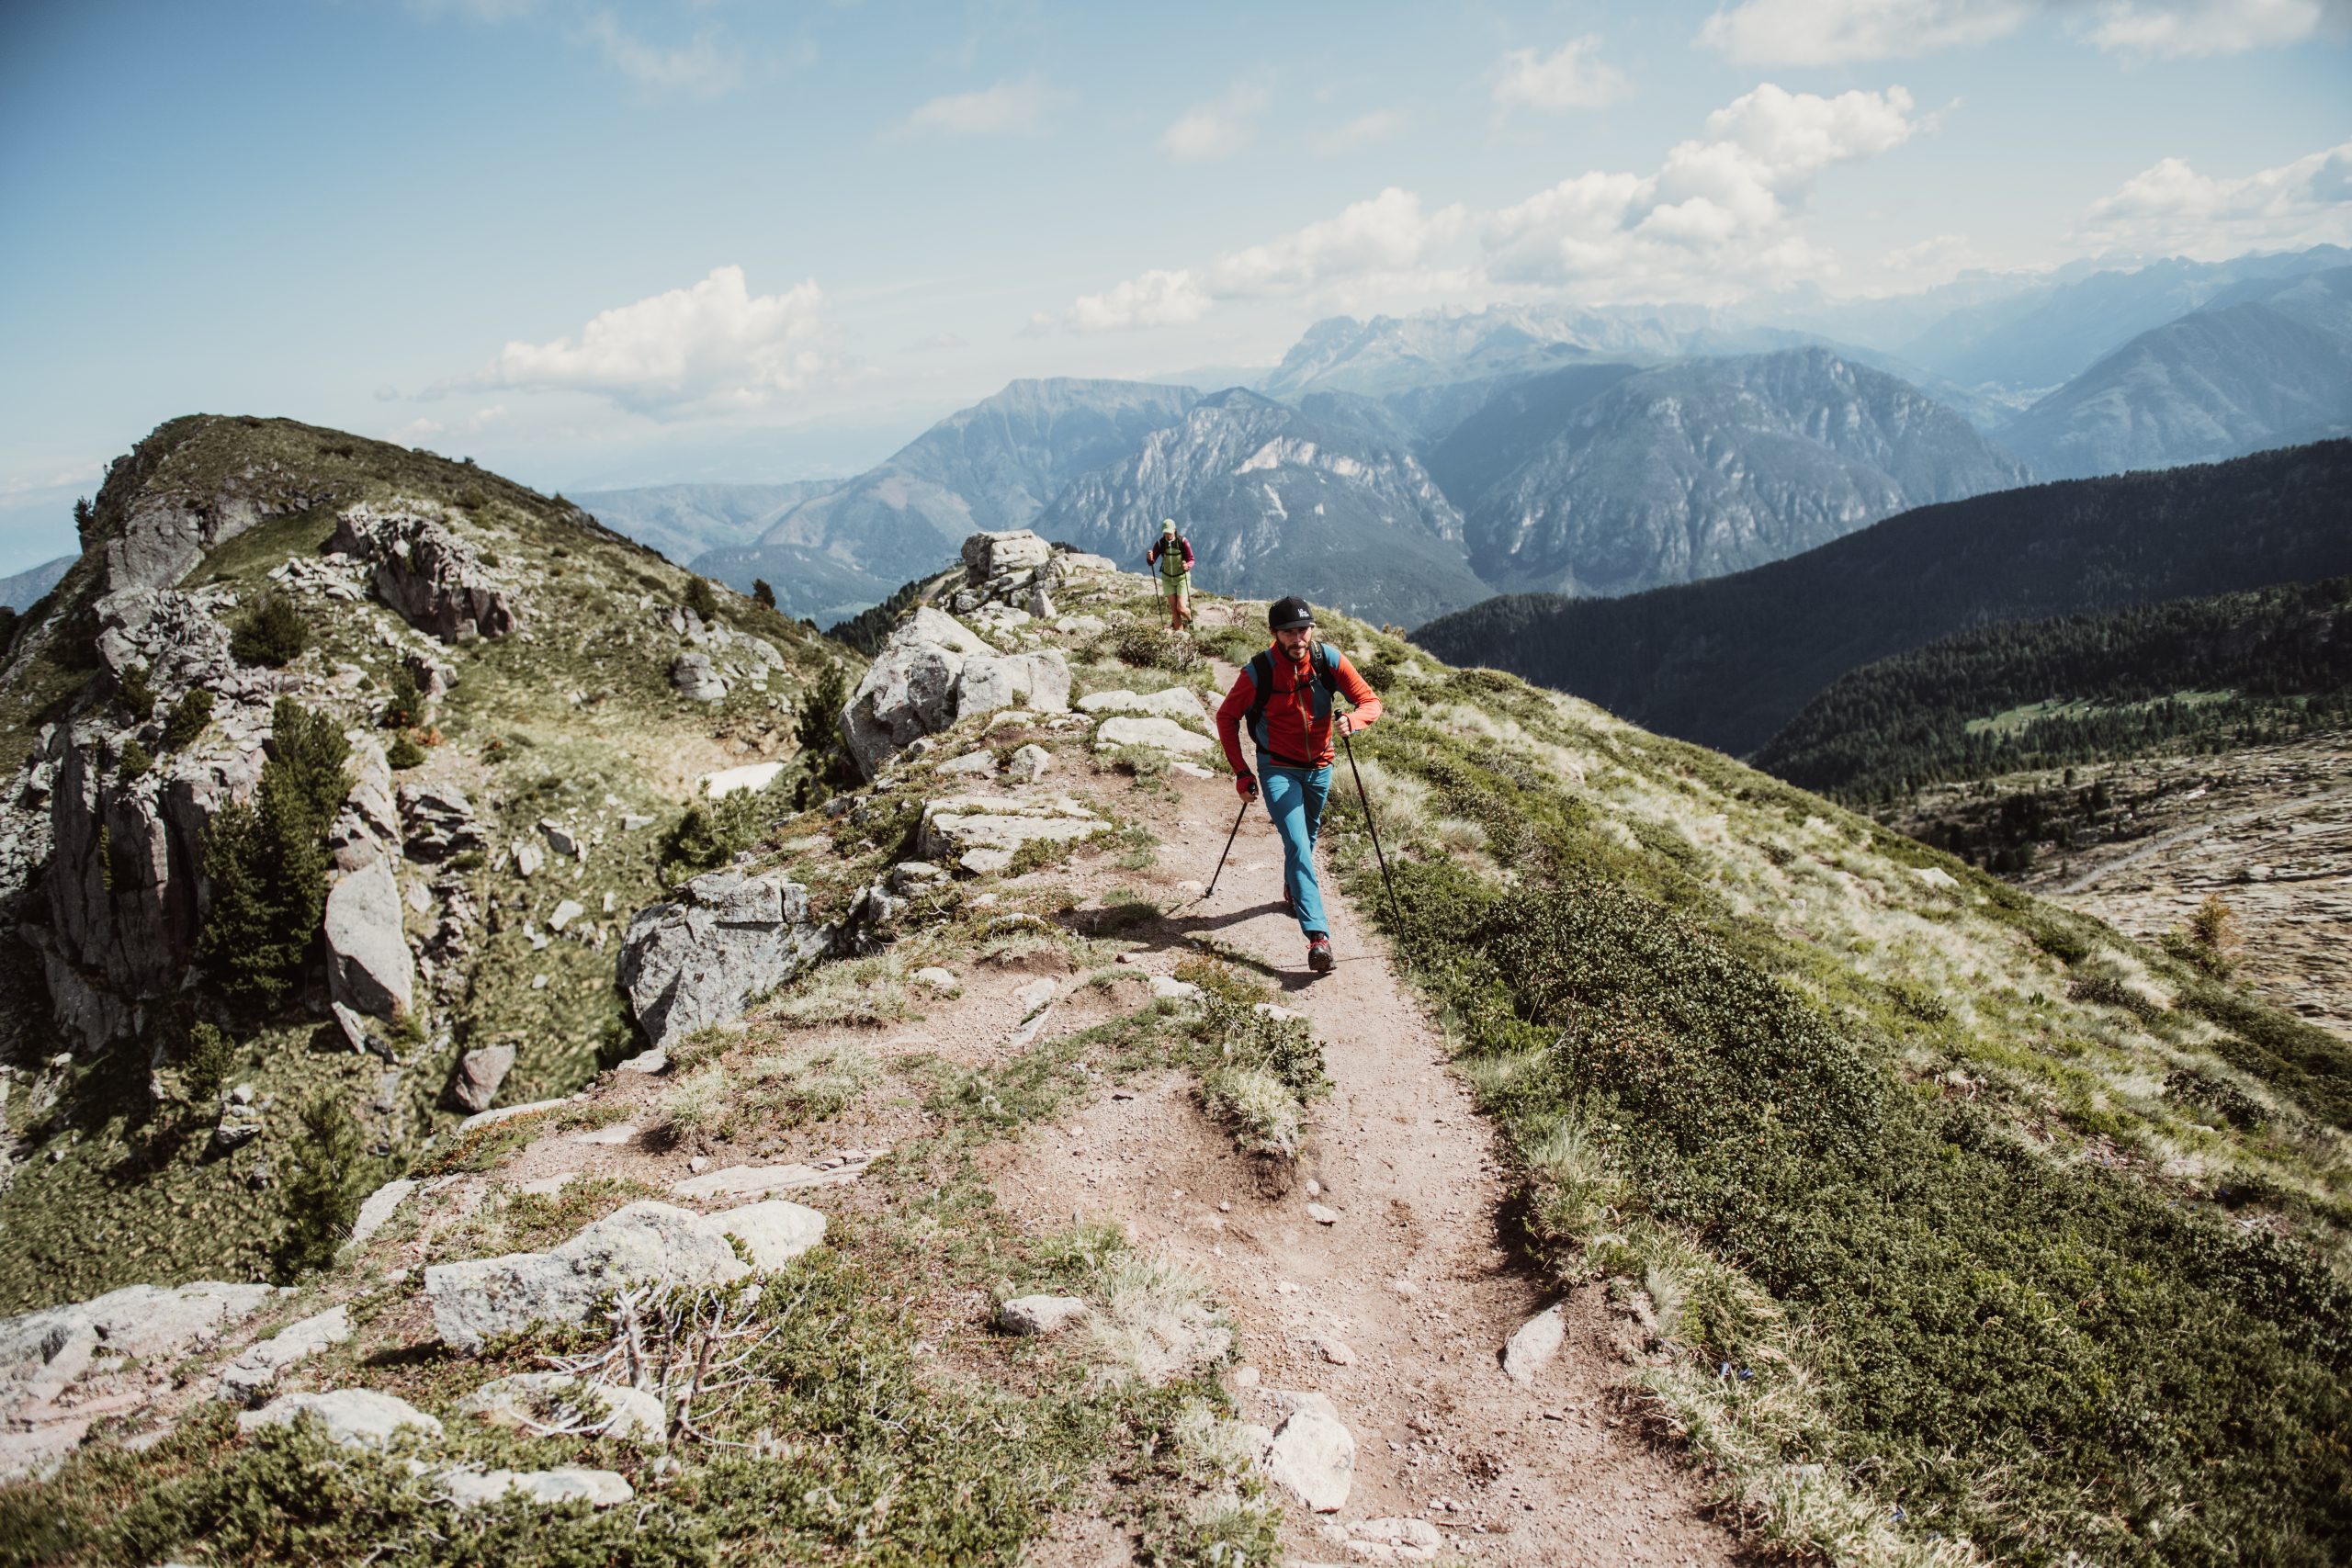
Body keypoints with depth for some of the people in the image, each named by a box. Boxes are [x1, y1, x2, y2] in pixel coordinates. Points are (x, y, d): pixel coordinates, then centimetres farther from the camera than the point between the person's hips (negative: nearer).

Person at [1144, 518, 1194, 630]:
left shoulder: (1183, 541, -15)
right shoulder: (1160, 543, -8)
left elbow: (1191, 560, -14)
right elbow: (1151, 562, -11)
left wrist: (1187, 566, -37)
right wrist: (1149, 557, -35)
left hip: (1182, 578, -3)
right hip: (1167, 578, 3)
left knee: (1181, 608, -10)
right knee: (1173, 608, 0)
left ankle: (1190, 620, 22)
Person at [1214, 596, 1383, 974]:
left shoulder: (1329, 660, -13)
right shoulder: (1258, 671, -18)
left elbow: (1372, 702, -10)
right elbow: (1227, 717, -5)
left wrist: (1353, 719, -34)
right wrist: (1241, 771, -11)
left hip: (1318, 768, 4)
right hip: (1277, 769, -4)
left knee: (1307, 838, 23)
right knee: (1297, 844, -16)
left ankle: (1294, 890, 54)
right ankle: (1318, 936, -24)